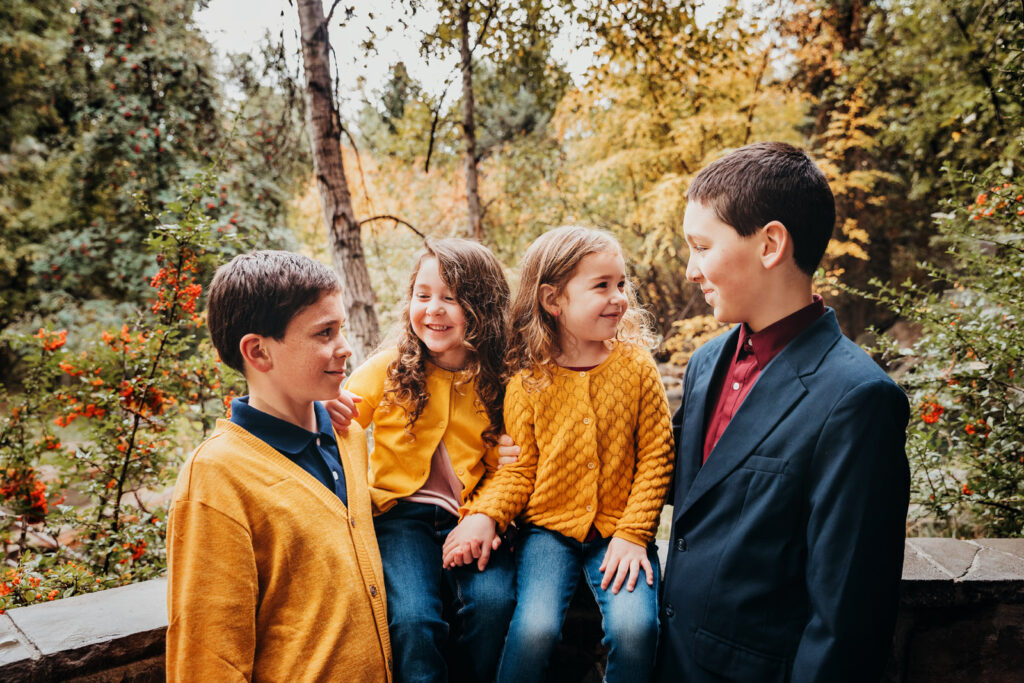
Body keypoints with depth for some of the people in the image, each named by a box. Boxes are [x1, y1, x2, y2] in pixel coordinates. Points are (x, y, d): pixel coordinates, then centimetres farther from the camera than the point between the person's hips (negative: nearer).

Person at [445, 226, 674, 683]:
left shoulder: (636, 367, -2)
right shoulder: (528, 382, -4)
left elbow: (655, 456, 0)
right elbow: (519, 466, 1)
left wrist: (633, 533, -7)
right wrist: (483, 514, -16)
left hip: (617, 530, 1)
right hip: (548, 528, 0)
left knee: (635, 627, -20)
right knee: (534, 629, -20)